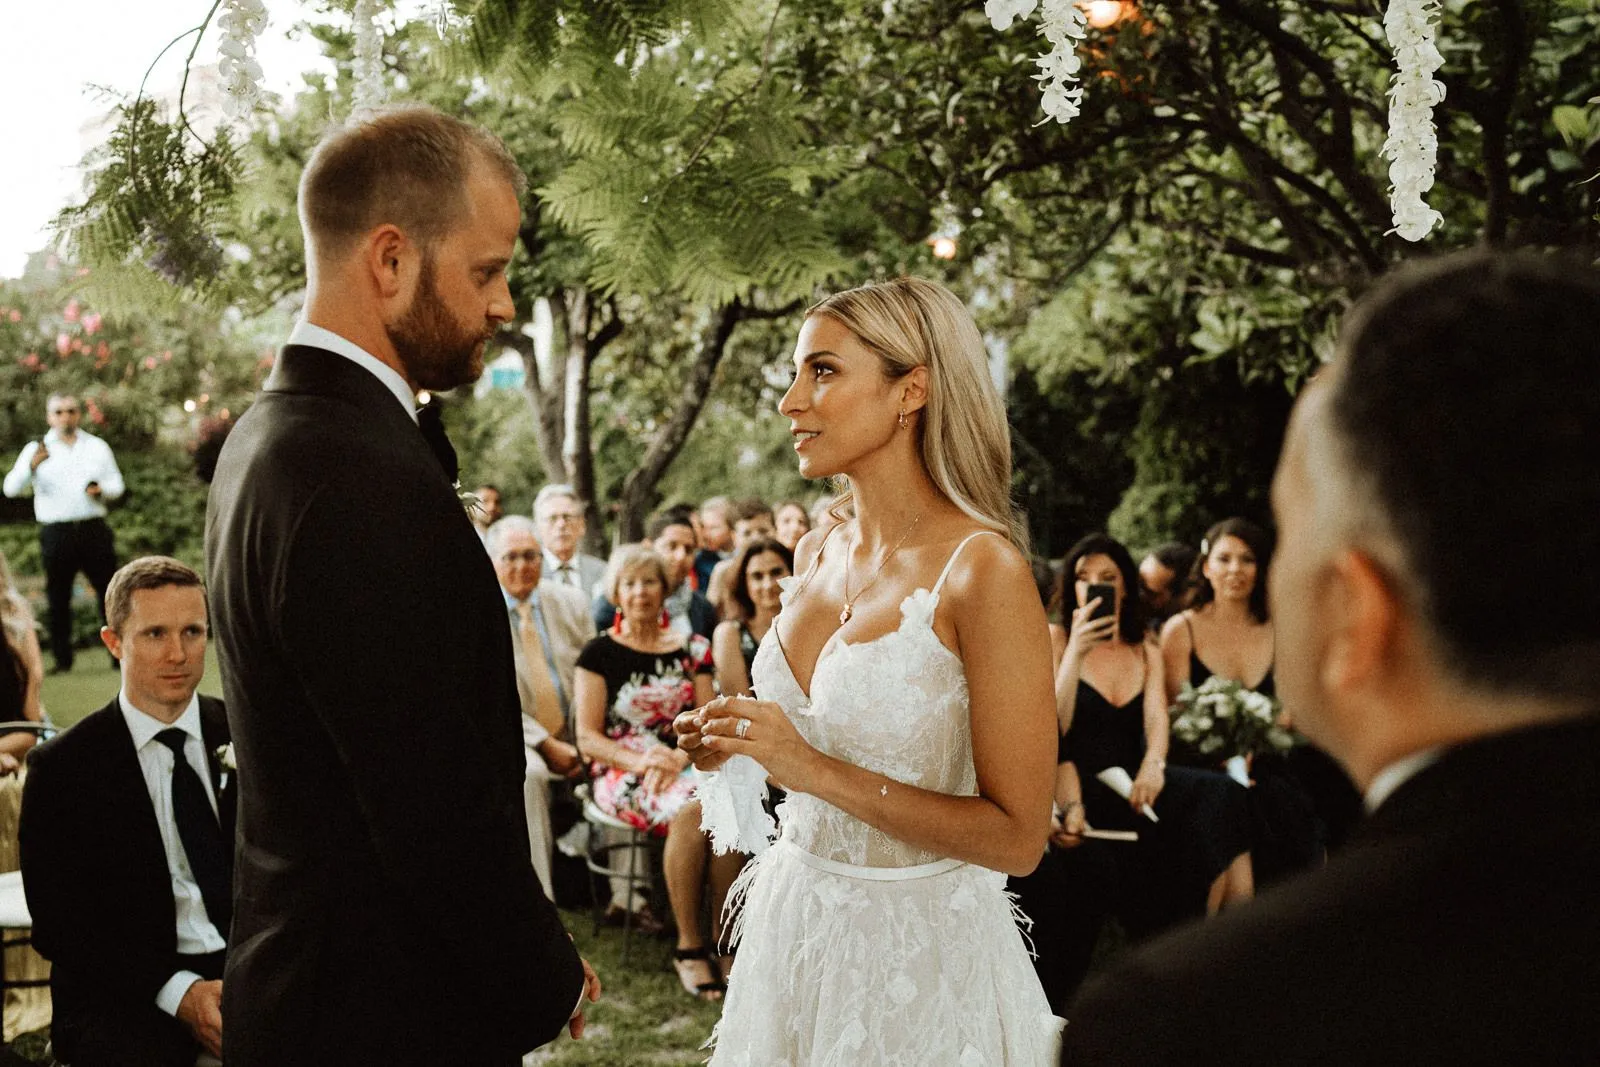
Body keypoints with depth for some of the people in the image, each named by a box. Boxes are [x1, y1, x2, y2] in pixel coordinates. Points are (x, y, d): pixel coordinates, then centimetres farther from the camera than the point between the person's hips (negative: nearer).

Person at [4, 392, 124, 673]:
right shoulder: (35, 450, 6)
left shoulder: (97, 447, 12)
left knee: (108, 592, 1)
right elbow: (12, 488, -5)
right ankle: (62, 658, 10)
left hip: (94, 530, 1)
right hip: (56, 532, -1)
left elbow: (117, 485, 15)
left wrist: (102, 491, -8)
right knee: (58, 599, 3)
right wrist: (32, 466, -23)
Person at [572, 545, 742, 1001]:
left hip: (684, 767, 3)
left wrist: (680, 755, -13)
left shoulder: (691, 649, 16)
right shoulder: (600, 652, 8)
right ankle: (689, 946, -26)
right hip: (620, 775, -2)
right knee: (690, 806, -37)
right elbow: (588, 737, 1)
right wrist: (639, 760, -17)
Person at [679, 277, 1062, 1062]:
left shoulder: (983, 569, -19)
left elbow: (1016, 836, -20)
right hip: (794, 923, 6)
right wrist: (742, 747, -1)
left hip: (919, 951, -6)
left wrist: (816, 769, -23)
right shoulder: (816, 555, 2)